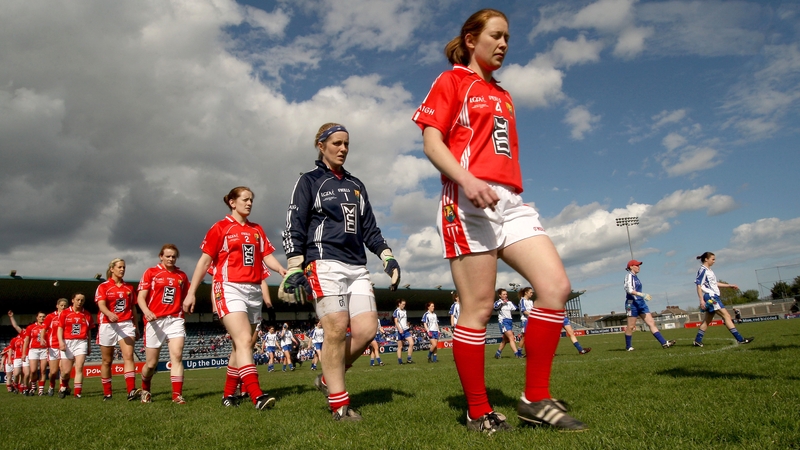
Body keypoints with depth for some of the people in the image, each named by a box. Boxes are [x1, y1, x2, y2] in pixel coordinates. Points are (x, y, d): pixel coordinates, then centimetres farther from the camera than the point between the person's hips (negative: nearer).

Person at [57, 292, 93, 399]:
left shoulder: (87, 315, 8)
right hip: (67, 343, 0)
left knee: (79, 368, -11)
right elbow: (60, 328, 2)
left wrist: (89, 346, 12)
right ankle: (64, 387, 33)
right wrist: (61, 342, -11)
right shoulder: (65, 313, 5)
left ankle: (78, 393, -11)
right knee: (66, 371, 3)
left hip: (81, 343, 0)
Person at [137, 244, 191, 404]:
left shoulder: (182, 275, 12)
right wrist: (147, 312, -22)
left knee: (177, 356, -13)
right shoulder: (150, 272, 4)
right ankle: (145, 390, 34)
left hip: (175, 320, 2)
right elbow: (141, 297, -4)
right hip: (155, 321, -2)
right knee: (151, 363, 7)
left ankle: (177, 394, -11)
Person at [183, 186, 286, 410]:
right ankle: (257, 396, -25)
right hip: (230, 289, -6)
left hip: (254, 291, 6)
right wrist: (191, 292, -3)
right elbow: (204, 261, -1)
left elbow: (267, 257, 8)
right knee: (244, 341, -19)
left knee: (241, 345, 11)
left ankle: (228, 394, 24)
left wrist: (282, 270, -13)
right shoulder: (220, 228, 1)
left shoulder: (257, 230, 15)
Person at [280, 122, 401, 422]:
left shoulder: (356, 185, 22)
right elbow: (294, 228, -1)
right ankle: (339, 402, -1)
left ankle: (328, 378, 14)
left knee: (366, 329, -7)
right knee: (337, 329, -13)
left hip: (357, 267, 5)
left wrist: (387, 258, 8)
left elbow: (370, 229, 21)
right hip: (324, 264, -5)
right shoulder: (309, 181, 7)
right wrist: (294, 270, -11)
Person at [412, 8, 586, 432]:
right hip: (468, 201, -7)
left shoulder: (503, 95, 28)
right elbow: (431, 142, -5)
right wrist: (468, 180, -21)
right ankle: (478, 412, 8)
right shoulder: (451, 81, 7)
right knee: (478, 308, -6)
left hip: (511, 202, 7)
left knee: (556, 286, -8)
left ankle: (535, 398, 2)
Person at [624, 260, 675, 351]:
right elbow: (629, 290, -20)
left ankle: (664, 343, -3)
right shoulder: (629, 276, -7)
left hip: (641, 303, 8)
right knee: (631, 326, -2)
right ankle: (628, 347, 8)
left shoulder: (635, 277, 18)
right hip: (632, 303, -8)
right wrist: (642, 294, -30)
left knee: (651, 323, 1)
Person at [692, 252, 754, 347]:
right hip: (709, 297, -10)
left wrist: (730, 285, 24)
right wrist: (701, 300, -22)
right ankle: (740, 339, -10)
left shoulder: (709, 270, 17)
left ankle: (697, 341, 13)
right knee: (726, 315, -10)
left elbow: (715, 283, 26)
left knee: (707, 320, 11)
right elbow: (699, 285, -16)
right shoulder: (703, 270, -11)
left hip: (713, 297, 10)